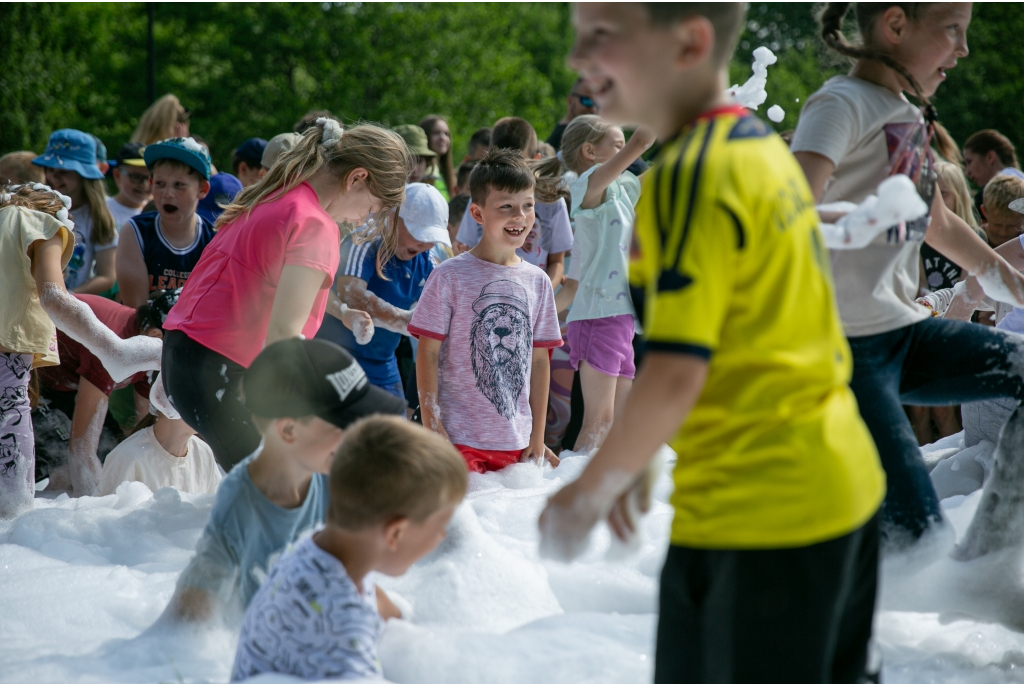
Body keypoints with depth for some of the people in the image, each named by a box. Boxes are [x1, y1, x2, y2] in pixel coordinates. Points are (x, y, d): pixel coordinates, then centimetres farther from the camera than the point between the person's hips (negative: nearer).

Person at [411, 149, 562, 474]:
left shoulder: (537, 282, 10)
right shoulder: (449, 277, -4)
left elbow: (540, 360, 12)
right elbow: (428, 354, -5)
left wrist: (537, 438, 10)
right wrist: (432, 428, -11)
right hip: (459, 441, -4)